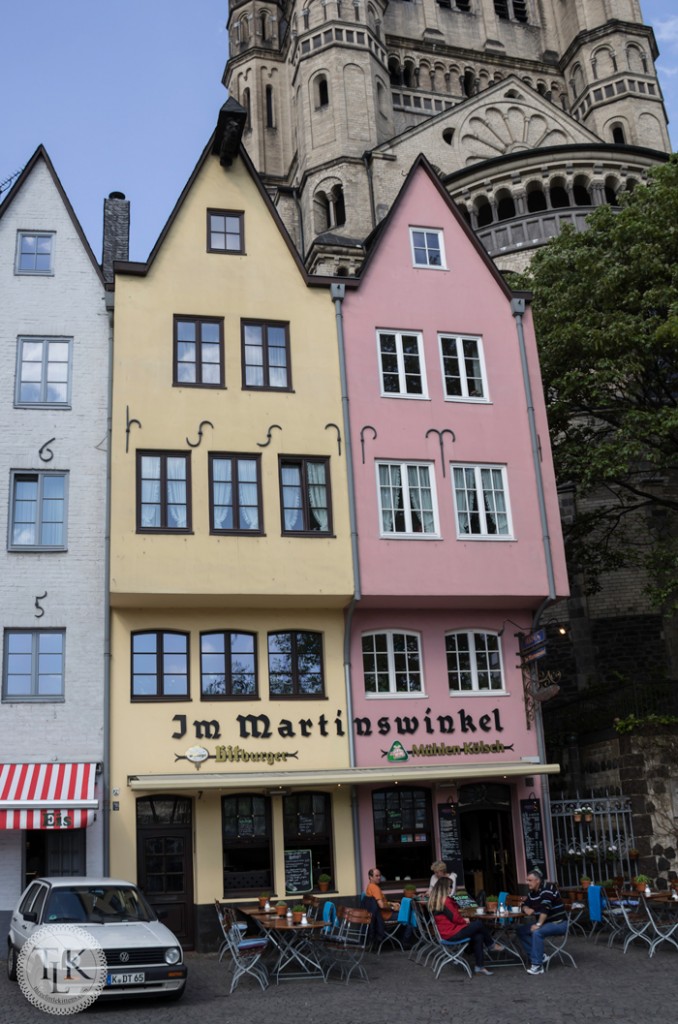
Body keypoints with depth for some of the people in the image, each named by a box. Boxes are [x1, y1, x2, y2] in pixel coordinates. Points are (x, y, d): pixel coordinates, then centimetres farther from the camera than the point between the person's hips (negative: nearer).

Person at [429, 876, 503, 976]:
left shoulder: (435, 900, 10)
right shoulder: (445, 900, -21)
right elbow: (455, 917, -18)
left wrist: (462, 919, 6)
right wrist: (464, 920, 1)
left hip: (445, 933, 10)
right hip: (452, 933, -10)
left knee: (478, 936, 6)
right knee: (479, 924, -4)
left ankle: (480, 966, 6)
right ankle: (491, 945, 19)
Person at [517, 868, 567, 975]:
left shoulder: (547, 888, -20)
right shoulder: (532, 892, 7)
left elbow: (545, 908, -29)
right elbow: (525, 905, 16)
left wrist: (538, 924, -32)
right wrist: (526, 909, -8)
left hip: (558, 923, -9)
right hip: (545, 922, 9)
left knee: (537, 933, -32)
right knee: (521, 931, -1)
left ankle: (537, 965, -28)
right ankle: (539, 956, -3)